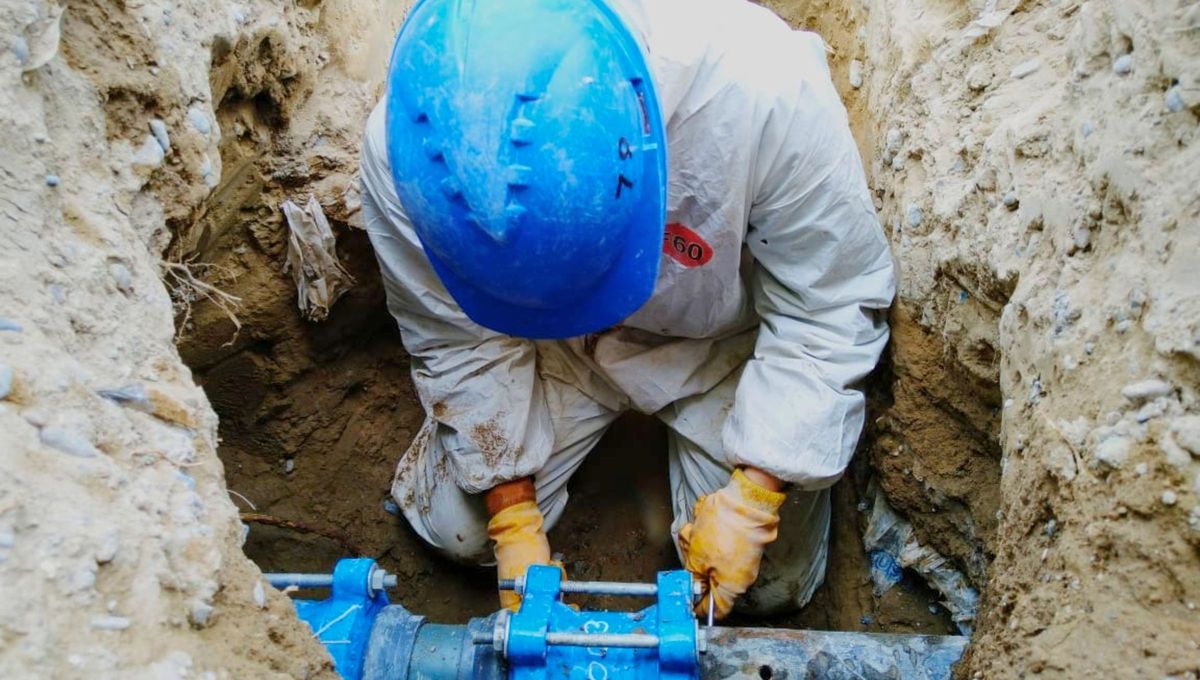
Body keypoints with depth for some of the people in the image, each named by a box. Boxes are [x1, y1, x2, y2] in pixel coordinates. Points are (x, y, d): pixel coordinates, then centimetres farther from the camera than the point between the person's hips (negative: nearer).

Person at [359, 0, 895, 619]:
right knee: (457, 529, 3)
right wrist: (512, 522, -13)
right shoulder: (406, 146, -31)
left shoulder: (764, 88, -39)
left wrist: (752, 497, -26)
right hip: (550, 351, 2)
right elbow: (461, 340, -14)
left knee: (766, 586, 2)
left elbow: (830, 309, -23)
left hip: (718, 338, -1)